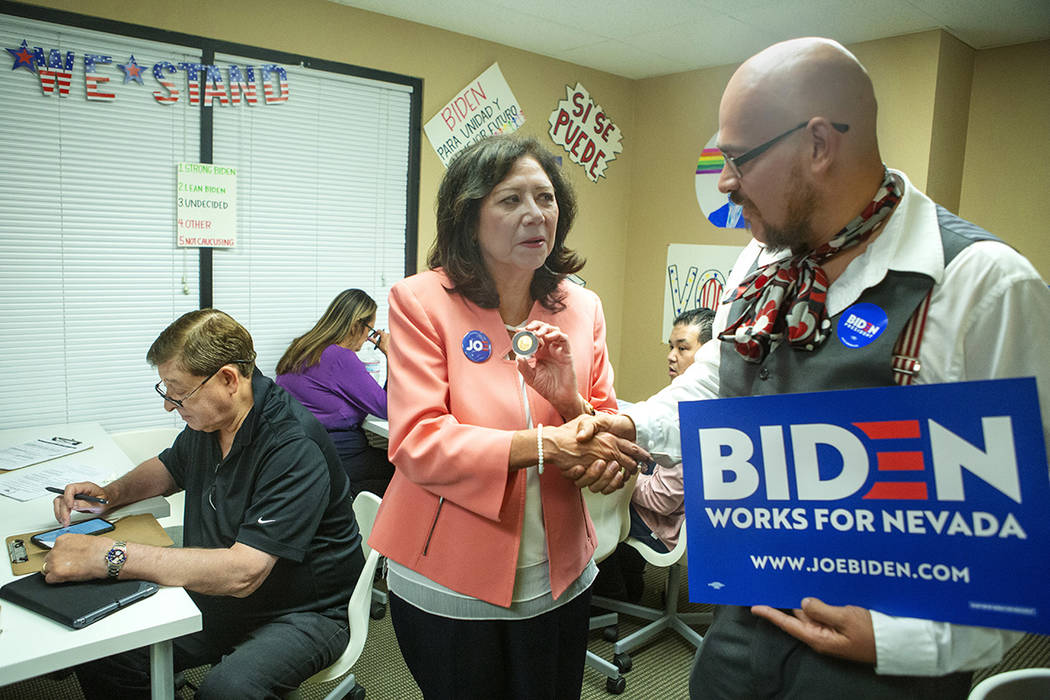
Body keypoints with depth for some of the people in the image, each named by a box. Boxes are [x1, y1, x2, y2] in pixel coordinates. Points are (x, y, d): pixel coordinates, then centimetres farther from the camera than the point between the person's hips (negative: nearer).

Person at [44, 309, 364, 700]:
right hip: (218, 599, 8)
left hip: (303, 613, -7)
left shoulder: (294, 448, -27)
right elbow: (169, 468, 24)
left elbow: (242, 572, -33)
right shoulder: (206, 419, 0)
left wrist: (110, 556, -30)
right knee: (99, 654, -8)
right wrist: (111, 494, 4)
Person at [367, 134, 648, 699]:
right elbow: (416, 442, -20)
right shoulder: (421, 301, -12)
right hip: (449, 589, -3)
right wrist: (544, 445, -28)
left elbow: (607, 431, 2)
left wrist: (570, 400, -19)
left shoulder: (583, 308, 1)